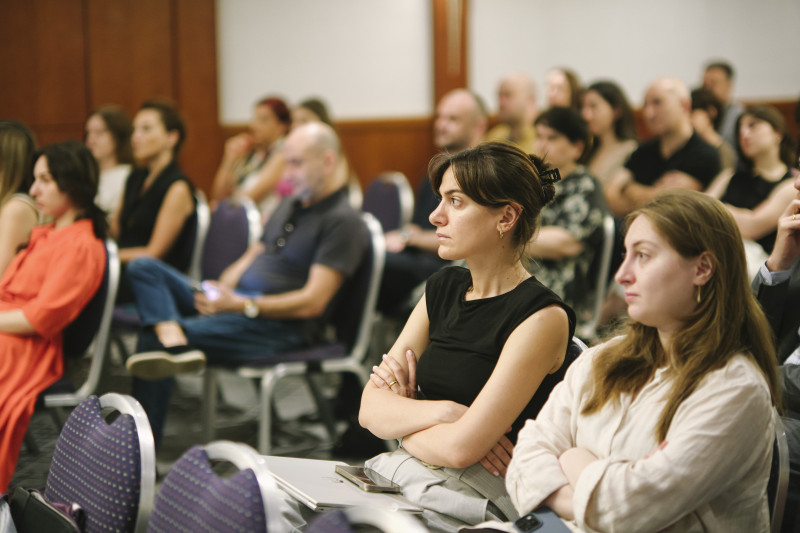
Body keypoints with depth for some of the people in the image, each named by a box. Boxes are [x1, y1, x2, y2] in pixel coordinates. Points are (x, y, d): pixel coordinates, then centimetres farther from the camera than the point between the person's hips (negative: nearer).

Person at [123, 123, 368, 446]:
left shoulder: (343, 222, -9)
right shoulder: (291, 205, 21)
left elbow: (313, 302, -18)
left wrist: (241, 305, -25)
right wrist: (219, 291, 0)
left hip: (280, 326, -10)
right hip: (235, 303, 10)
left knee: (153, 335, -25)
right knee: (144, 268, -11)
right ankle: (175, 346, -38)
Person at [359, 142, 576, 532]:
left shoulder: (542, 317, -11)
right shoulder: (443, 287, 11)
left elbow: (461, 448, -17)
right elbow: (370, 409, 5)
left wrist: (401, 420, -1)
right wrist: (443, 412, -12)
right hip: (400, 471, 6)